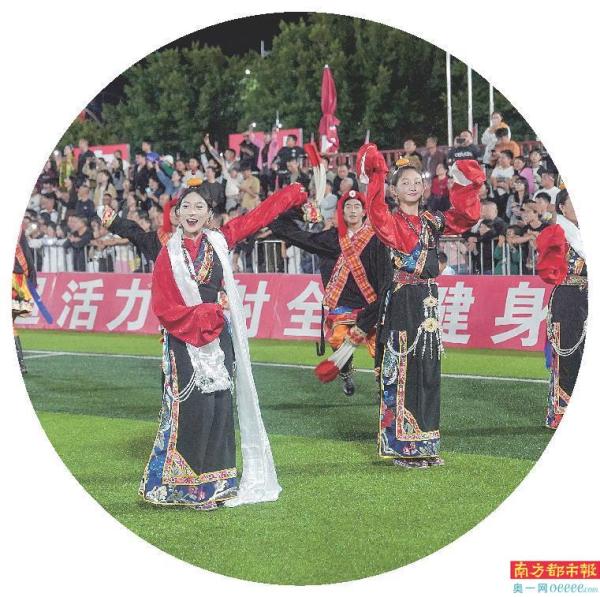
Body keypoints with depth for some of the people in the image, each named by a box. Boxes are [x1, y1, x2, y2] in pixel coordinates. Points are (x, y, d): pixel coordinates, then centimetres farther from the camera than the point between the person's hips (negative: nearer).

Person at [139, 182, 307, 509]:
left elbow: (259, 215, 15)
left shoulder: (219, 241, 6)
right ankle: (191, 487, -3)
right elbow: (165, 308, -7)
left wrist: (298, 191, 21)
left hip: (219, 338, 4)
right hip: (185, 341, -4)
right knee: (194, 407, -10)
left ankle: (215, 483, 9)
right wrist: (210, 312, -12)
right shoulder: (169, 254, -3)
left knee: (220, 404, 2)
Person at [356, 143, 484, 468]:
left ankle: (424, 444, 14)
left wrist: (465, 186, 0)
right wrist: (375, 177, -32)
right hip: (402, 302, -6)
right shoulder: (391, 221, -2)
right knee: (402, 371, -5)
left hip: (429, 300, 6)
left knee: (428, 370, 7)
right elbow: (376, 213, -24)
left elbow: (465, 217, 10)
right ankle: (402, 446, -1)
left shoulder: (432, 221, 14)